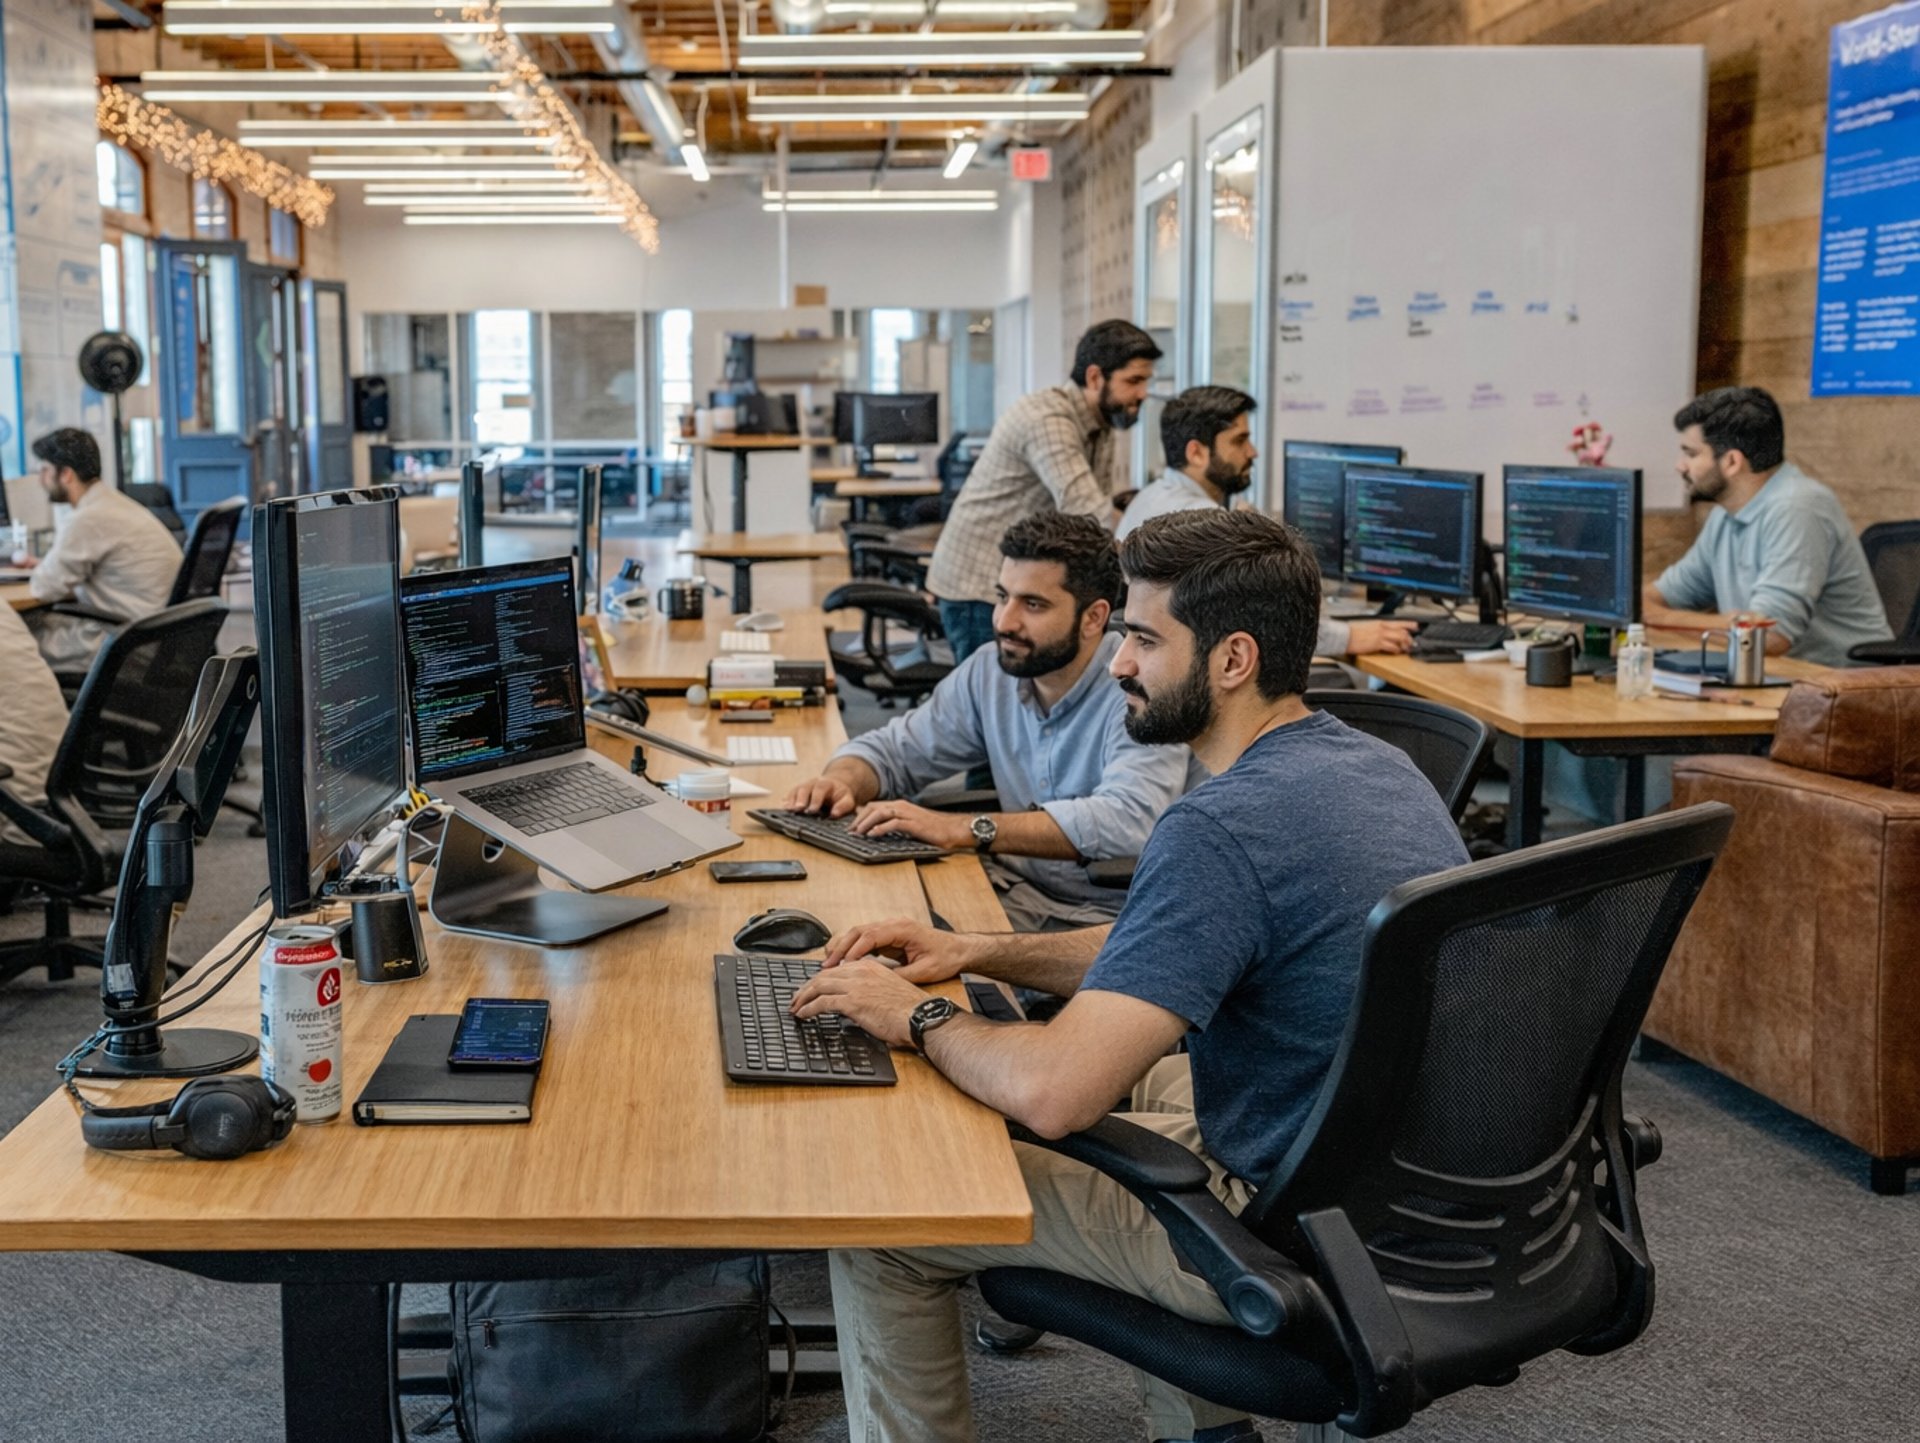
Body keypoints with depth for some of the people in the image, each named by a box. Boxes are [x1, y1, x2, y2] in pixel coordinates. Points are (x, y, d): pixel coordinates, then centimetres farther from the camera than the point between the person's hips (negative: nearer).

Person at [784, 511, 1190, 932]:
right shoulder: (989, 671, 3)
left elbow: (1128, 823, -33)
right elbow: (893, 751, 15)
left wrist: (964, 829, -35)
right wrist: (841, 781, -10)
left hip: (1107, 917, -6)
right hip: (1017, 889, 6)